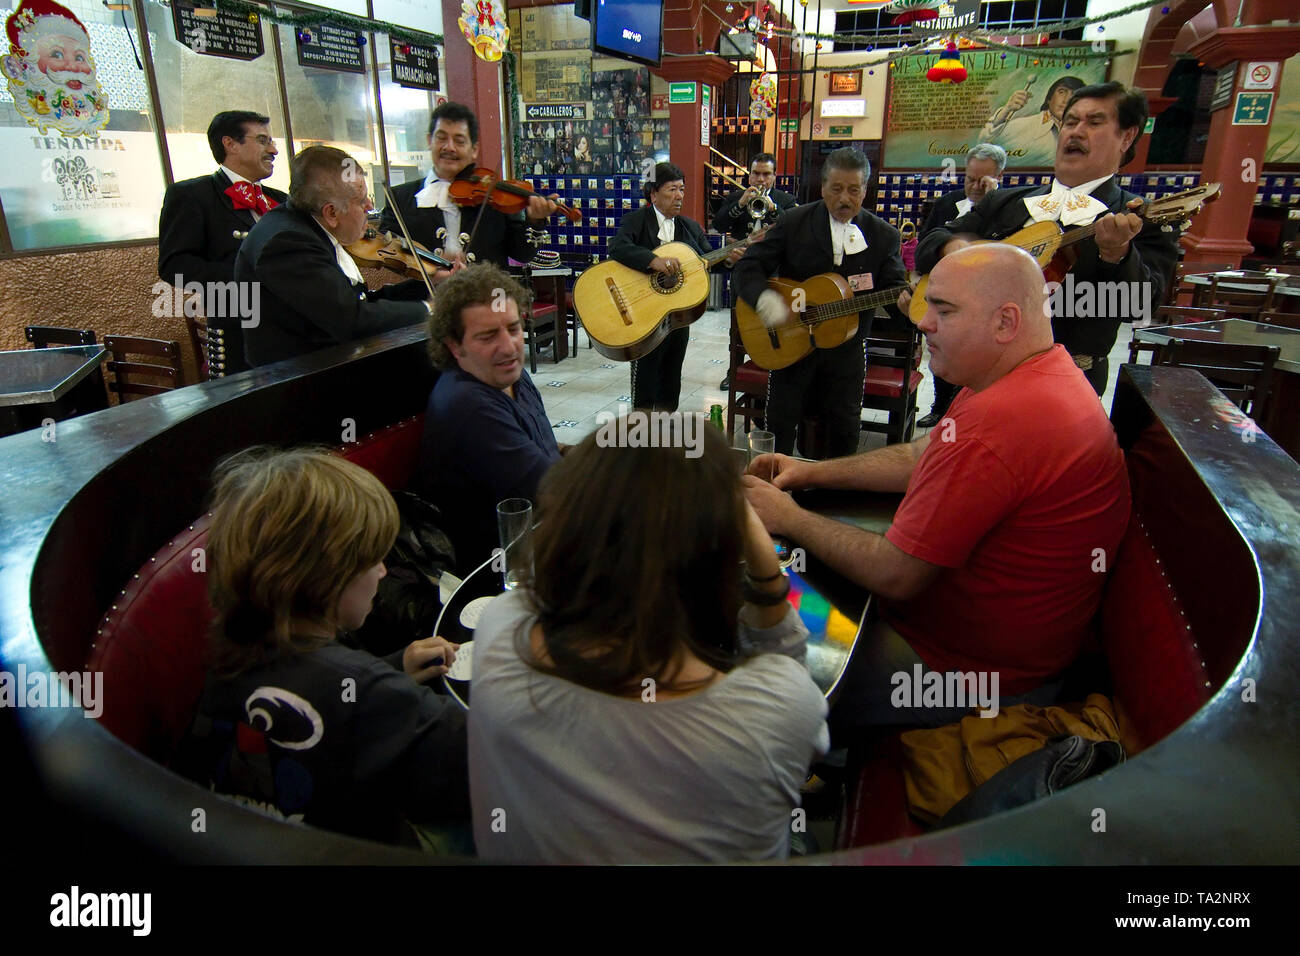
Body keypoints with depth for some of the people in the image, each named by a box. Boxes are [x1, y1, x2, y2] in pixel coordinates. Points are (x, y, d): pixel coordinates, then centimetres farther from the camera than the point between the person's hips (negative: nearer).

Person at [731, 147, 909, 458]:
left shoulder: (883, 235, 0)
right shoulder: (794, 222, -5)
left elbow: (894, 287, -5)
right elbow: (746, 268, -9)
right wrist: (764, 298, -30)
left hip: (846, 348, 2)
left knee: (845, 432, 9)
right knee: (780, 425, 6)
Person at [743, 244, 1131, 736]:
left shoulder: (995, 424, -34)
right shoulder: (1042, 372, 2)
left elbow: (894, 575, -28)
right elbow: (922, 456, 12)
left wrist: (790, 519, -14)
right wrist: (814, 472, 3)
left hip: (976, 672, -10)